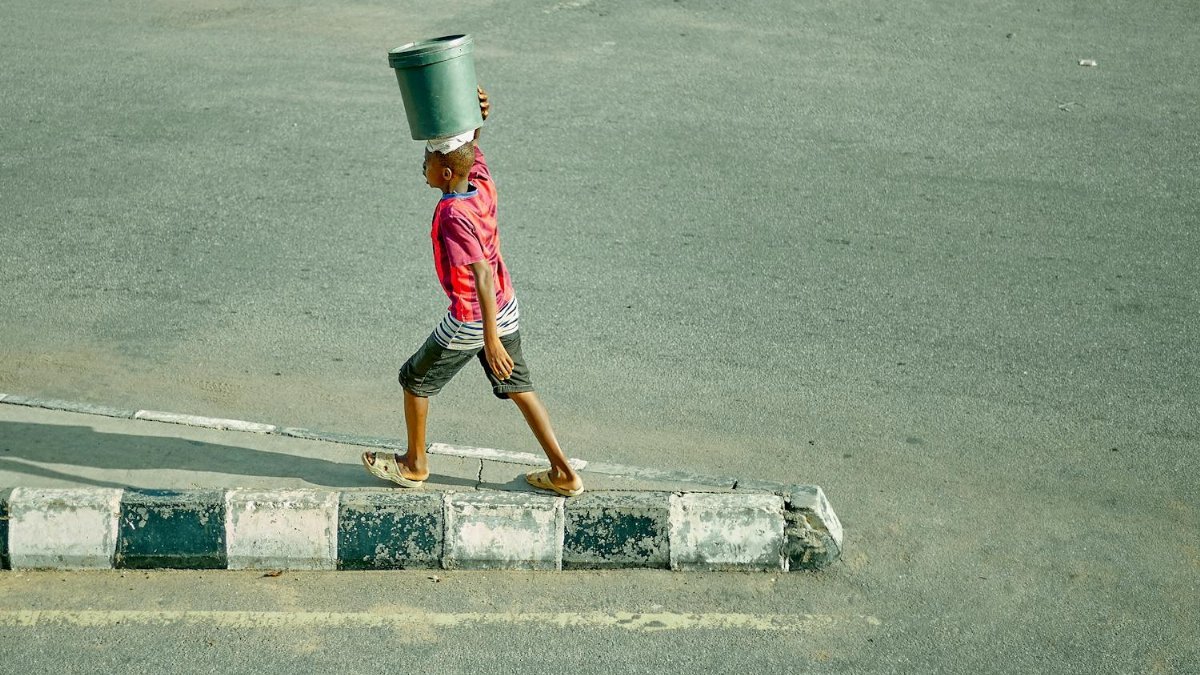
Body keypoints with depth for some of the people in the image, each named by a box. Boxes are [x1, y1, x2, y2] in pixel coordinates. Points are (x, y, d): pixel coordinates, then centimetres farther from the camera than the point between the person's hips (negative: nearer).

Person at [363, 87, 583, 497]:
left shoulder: (453, 215, -27)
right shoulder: (482, 183, -6)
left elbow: (482, 275, -33)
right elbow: (469, 143, 10)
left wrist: (490, 339, -34)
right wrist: (476, 116, -13)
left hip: (472, 321, -7)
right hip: (507, 309, 7)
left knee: (415, 380, 15)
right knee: (517, 387, 16)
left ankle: (414, 464, 33)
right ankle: (564, 474, 17)